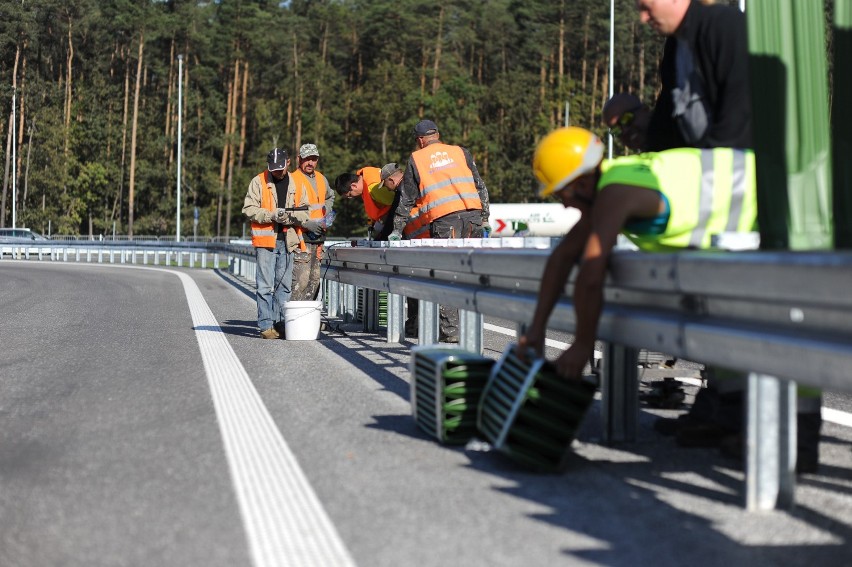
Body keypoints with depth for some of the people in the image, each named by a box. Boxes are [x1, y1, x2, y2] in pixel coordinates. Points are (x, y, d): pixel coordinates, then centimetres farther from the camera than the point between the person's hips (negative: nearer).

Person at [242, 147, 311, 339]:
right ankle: (266, 325, -2)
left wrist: (291, 216, -12)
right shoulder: (259, 181, 1)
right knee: (265, 285, -6)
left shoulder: (295, 183, 10)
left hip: (286, 240, 4)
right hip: (265, 240, -4)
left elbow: (305, 212, 9)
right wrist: (271, 216, -16)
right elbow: (249, 208, -4)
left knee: (284, 285, 10)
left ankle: (281, 323, 18)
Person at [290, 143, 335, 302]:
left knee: (314, 280, 12)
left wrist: (326, 214, 19)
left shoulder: (321, 179, 14)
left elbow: (330, 197, 36)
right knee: (301, 280, -15)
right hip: (301, 237, -8)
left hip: (317, 237, 8)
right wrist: (308, 224, -23)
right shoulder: (293, 180, -10)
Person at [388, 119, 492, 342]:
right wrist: (484, 217, 21)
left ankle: (451, 330, -6)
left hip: (444, 219, -3)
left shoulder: (416, 159, 14)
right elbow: (480, 186, 17)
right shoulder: (460, 152, 20)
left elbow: (406, 199, 16)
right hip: (472, 215, 3)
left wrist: (397, 230, 23)